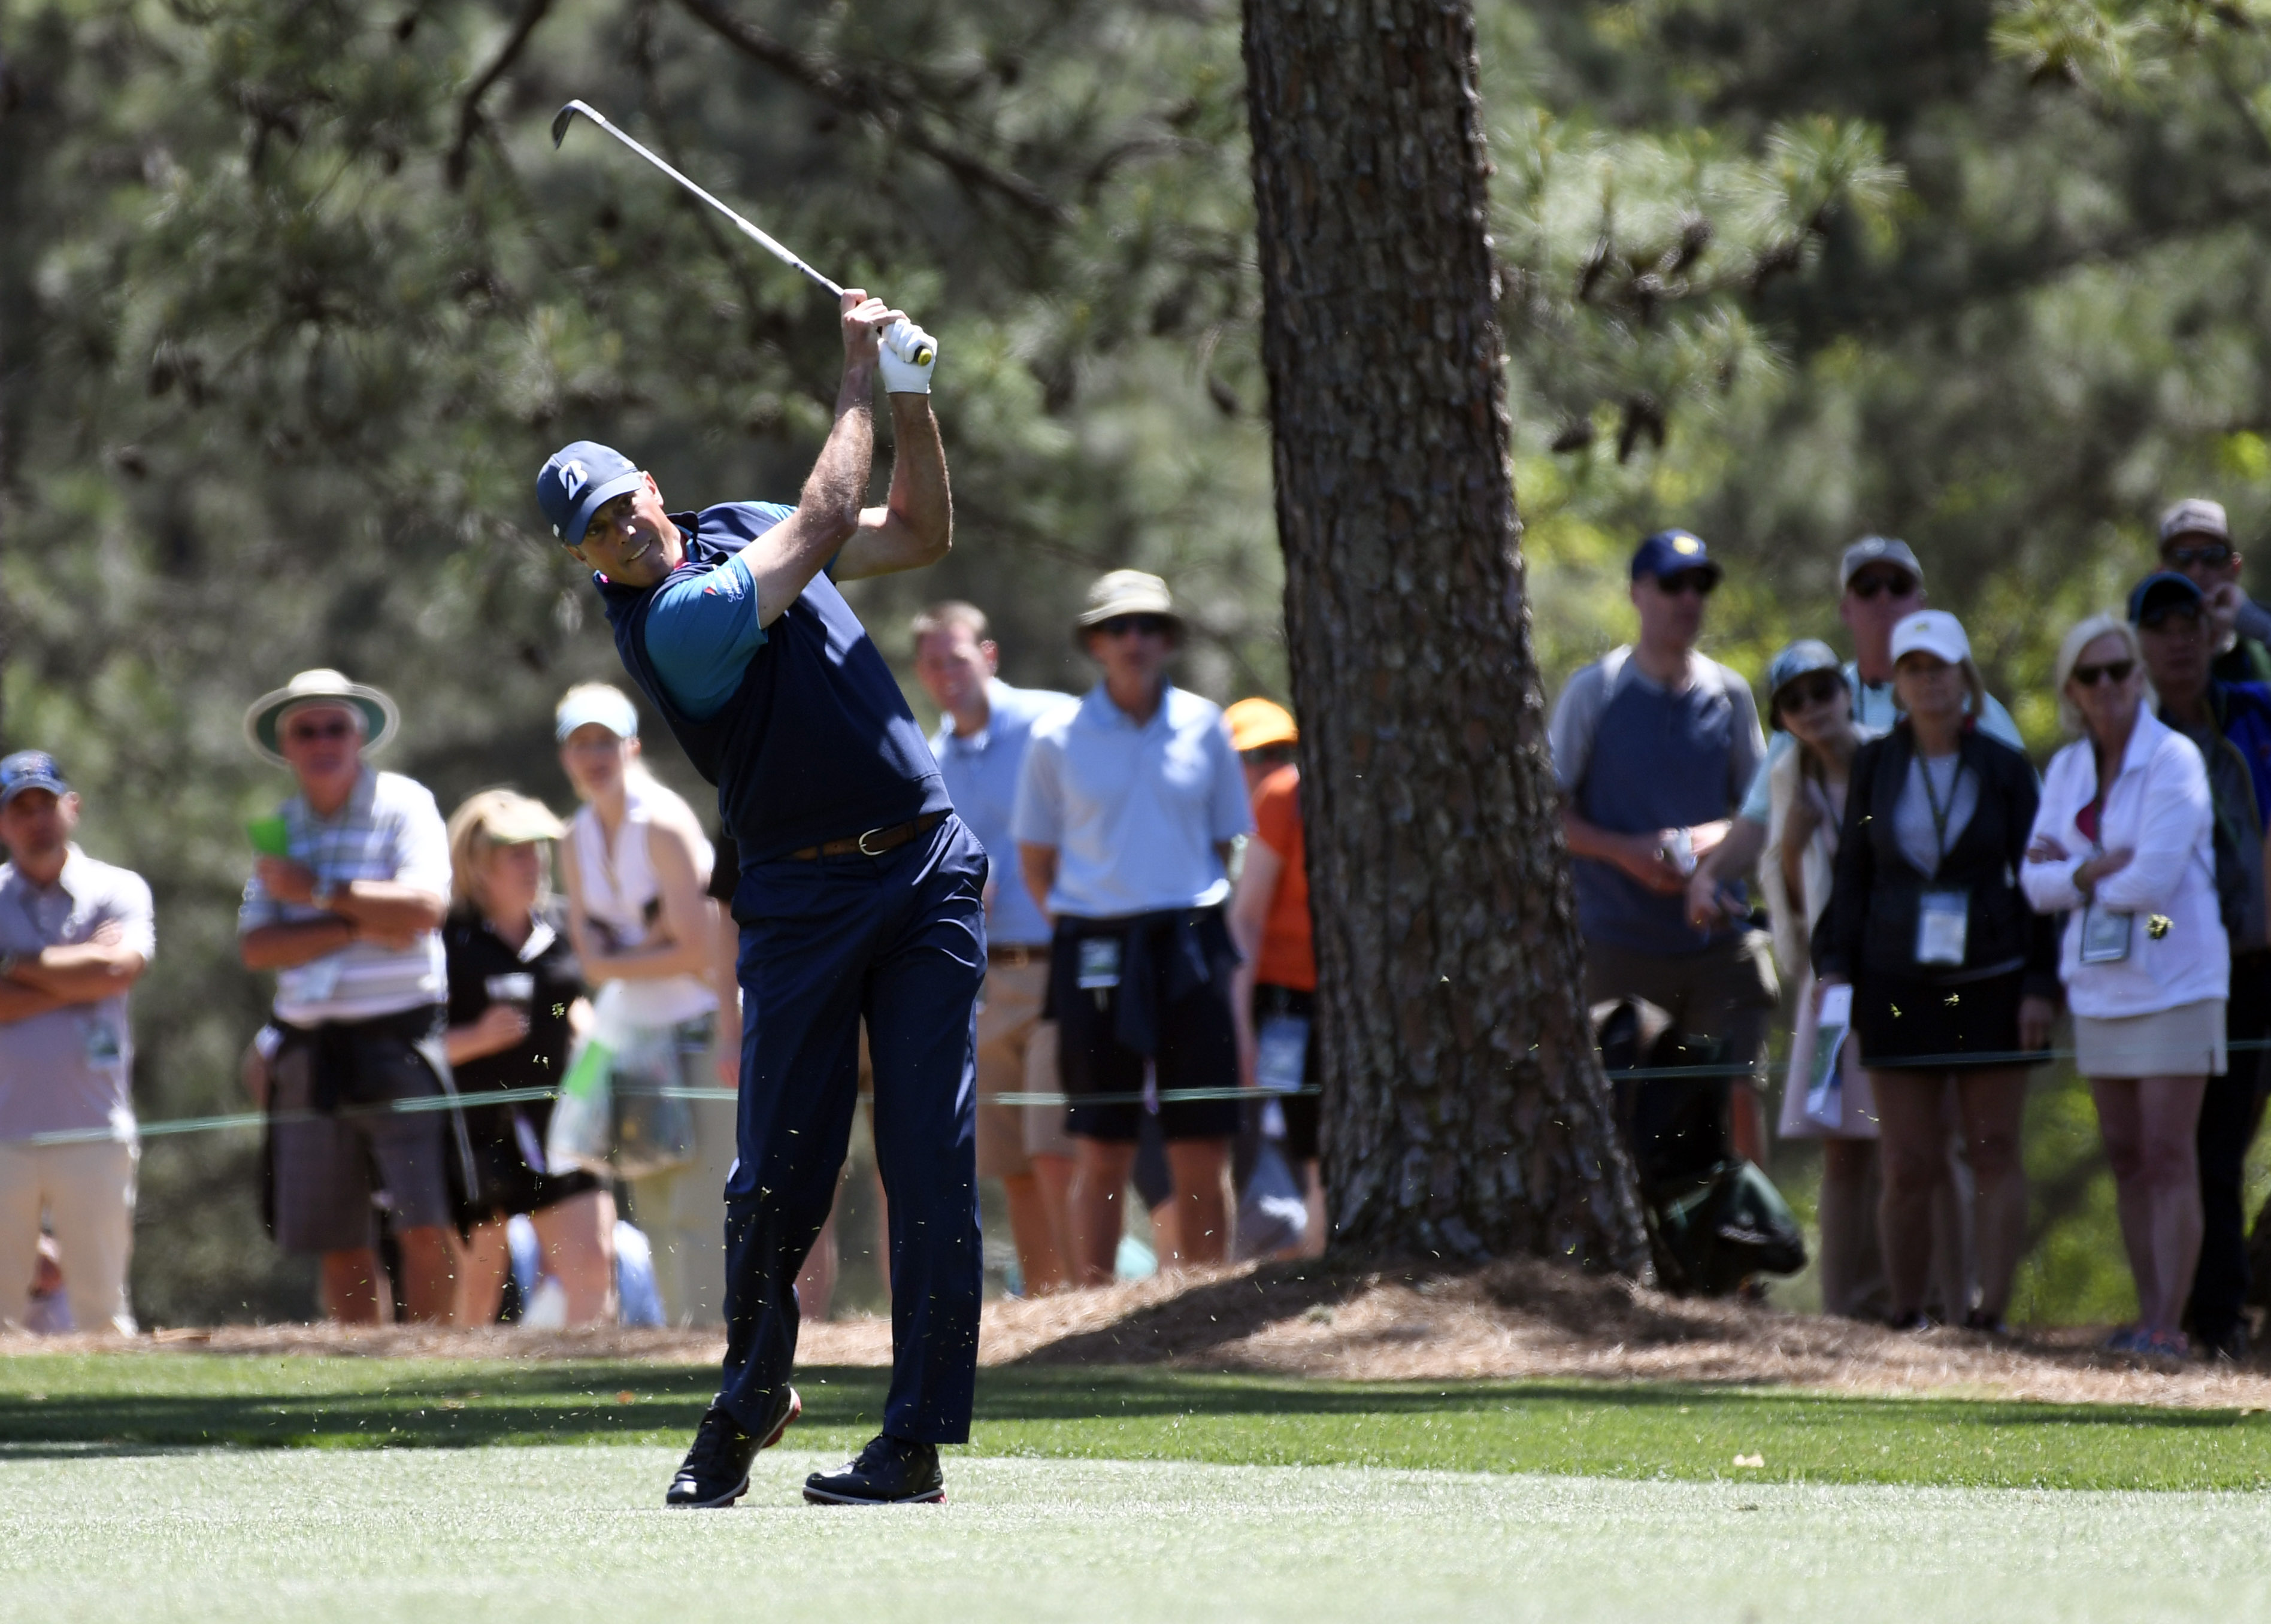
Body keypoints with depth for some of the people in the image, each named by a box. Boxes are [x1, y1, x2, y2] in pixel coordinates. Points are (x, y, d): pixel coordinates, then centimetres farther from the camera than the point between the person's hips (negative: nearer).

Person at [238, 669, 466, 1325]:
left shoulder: (404, 805, 1)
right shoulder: (281, 828, 13)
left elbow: (425, 907, -14)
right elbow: (256, 946, 2)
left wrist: (317, 891, -9)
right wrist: (357, 926, -9)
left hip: (397, 1042, -4)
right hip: (310, 1048, 5)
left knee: (425, 1227, -12)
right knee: (340, 1244, 4)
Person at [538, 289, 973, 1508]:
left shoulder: (738, 531, 11)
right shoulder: (670, 622, -13)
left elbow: (921, 532, 18)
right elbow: (827, 519, -15)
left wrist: (912, 397, 5)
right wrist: (859, 379, -6)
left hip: (926, 873, 4)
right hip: (802, 896, -4)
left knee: (930, 1164, -4)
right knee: (779, 1174, -2)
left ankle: (920, 1438, -3)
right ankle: (751, 1395, 23)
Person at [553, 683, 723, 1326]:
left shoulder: (664, 826, -12)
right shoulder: (576, 843, 9)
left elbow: (697, 950, -16)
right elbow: (592, 962, 3)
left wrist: (618, 960, -6)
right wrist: (654, 941, -14)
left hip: (696, 1026, -7)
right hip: (633, 1032, 7)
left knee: (700, 1211, -14)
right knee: (655, 1209, 7)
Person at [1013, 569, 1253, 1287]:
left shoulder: (1203, 727, 6)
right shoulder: (1057, 737, 2)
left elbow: (1225, 842, 13)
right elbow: (1036, 861, 8)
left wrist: (1196, 926, 6)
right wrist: (1083, 936, 2)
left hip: (1190, 949, 1)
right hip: (1096, 954, -1)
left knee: (1203, 1148, -1)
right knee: (1103, 1151, -1)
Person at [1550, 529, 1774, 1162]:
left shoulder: (1729, 694, 9)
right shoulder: (1594, 693, 0)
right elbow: (1549, 811, 1)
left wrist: (1721, 837, -7)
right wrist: (1627, 852, -15)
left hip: (1718, 937, 2)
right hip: (1620, 938, -2)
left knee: (1737, 1093, -8)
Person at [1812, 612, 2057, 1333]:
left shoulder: (2004, 768, 2)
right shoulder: (1875, 766, 6)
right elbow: (1853, 875, 11)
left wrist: (2040, 984, -3)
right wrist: (1835, 966, 2)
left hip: (1991, 986, -1)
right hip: (1898, 985, 1)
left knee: (1996, 1153, -2)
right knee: (1909, 1166, -2)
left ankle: (1992, 1313, -1)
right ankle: (1906, 1318, 5)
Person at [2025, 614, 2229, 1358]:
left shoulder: (2174, 761, -10)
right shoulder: (2067, 769, 9)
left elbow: (2154, 879, -18)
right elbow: (2036, 882, 3)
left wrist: (2071, 872, -5)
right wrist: (2101, 868, -14)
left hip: (2173, 982, -6)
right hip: (2100, 983, 6)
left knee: (2168, 1157, -9)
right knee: (2126, 1158, 7)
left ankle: (2167, 1324, -11)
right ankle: (2148, 1316, 12)